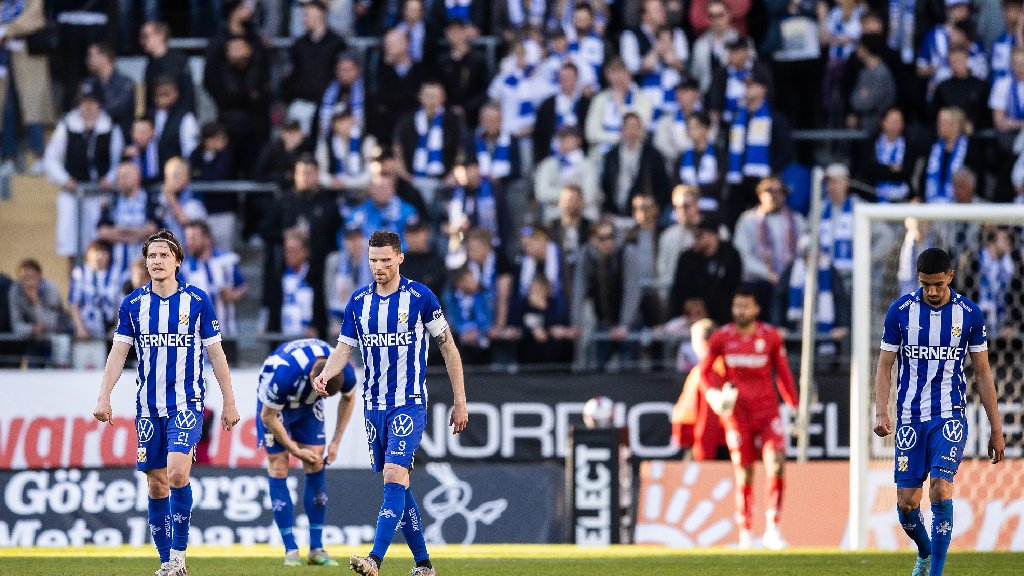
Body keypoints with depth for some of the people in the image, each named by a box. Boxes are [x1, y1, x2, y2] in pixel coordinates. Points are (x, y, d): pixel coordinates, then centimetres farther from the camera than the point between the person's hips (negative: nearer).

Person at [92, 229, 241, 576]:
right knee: (156, 484, 5)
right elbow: (118, 353, 5)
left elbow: (216, 355, 5)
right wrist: (103, 397, -6)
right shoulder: (132, 305, 5)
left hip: (186, 403, -3)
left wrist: (229, 403, 5)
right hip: (149, 406, 3)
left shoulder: (198, 302, 0)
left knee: (177, 472, -21)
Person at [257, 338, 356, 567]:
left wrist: (336, 442, -3)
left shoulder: (345, 371, -29)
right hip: (274, 404, -4)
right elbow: (268, 416, -26)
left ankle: (316, 549, -1)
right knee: (278, 468, -10)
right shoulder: (284, 374, -43)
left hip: (308, 404, 4)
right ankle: (291, 550, -5)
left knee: (315, 467, -5)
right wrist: (295, 451, -17)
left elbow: (348, 398, -3)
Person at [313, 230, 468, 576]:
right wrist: (324, 376, -13)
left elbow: (448, 348, 1)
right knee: (397, 486, 8)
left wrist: (460, 402, 0)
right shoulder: (358, 302, 7)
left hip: (409, 404, -5)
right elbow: (343, 351, 9)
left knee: (394, 477, -19)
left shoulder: (421, 297, -4)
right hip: (374, 405, 5)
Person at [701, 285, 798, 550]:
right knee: (744, 475, 2)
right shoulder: (722, 337, 1)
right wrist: (713, 394, -8)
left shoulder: (770, 336, 1)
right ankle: (745, 533, 15)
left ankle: (772, 528, -13)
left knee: (776, 463, -19)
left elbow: (783, 374, 10)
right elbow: (705, 371, 10)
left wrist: (794, 407, 7)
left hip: (767, 409, 0)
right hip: (737, 413, 0)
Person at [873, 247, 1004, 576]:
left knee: (940, 491, -20)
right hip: (910, 416, 1)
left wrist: (996, 428, 6)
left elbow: (983, 373, 6)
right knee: (906, 504, 0)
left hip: (949, 416, -1)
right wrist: (881, 413, -12)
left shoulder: (970, 314, -1)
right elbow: (884, 366, 3)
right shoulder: (900, 311, -1)